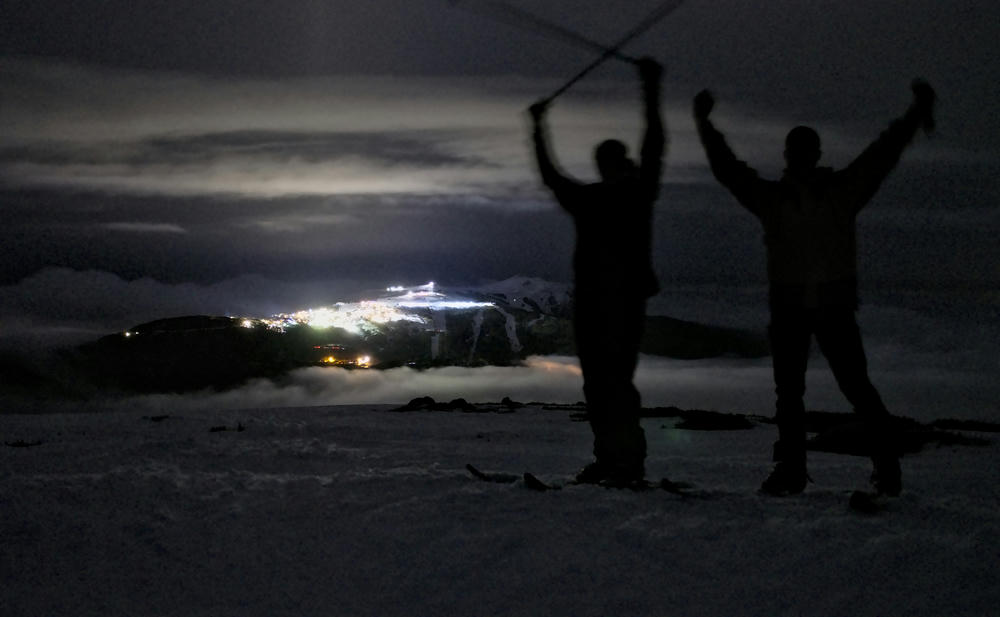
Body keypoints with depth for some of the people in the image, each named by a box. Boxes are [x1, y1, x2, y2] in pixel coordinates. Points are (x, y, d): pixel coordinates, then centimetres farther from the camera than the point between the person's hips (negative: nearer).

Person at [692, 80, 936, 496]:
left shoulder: (843, 190, 4)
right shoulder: (770, 197, 7)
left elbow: (883, 154, 3)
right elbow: (726, 168, 6)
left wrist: (914, 115, -1)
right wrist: (705, 126, 3)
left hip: (835, 307, -2)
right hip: (787, 309, 2)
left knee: (855, 385, -5)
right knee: (789, 393, 7)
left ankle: (887, 465, 3)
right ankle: (791, 470, 15)